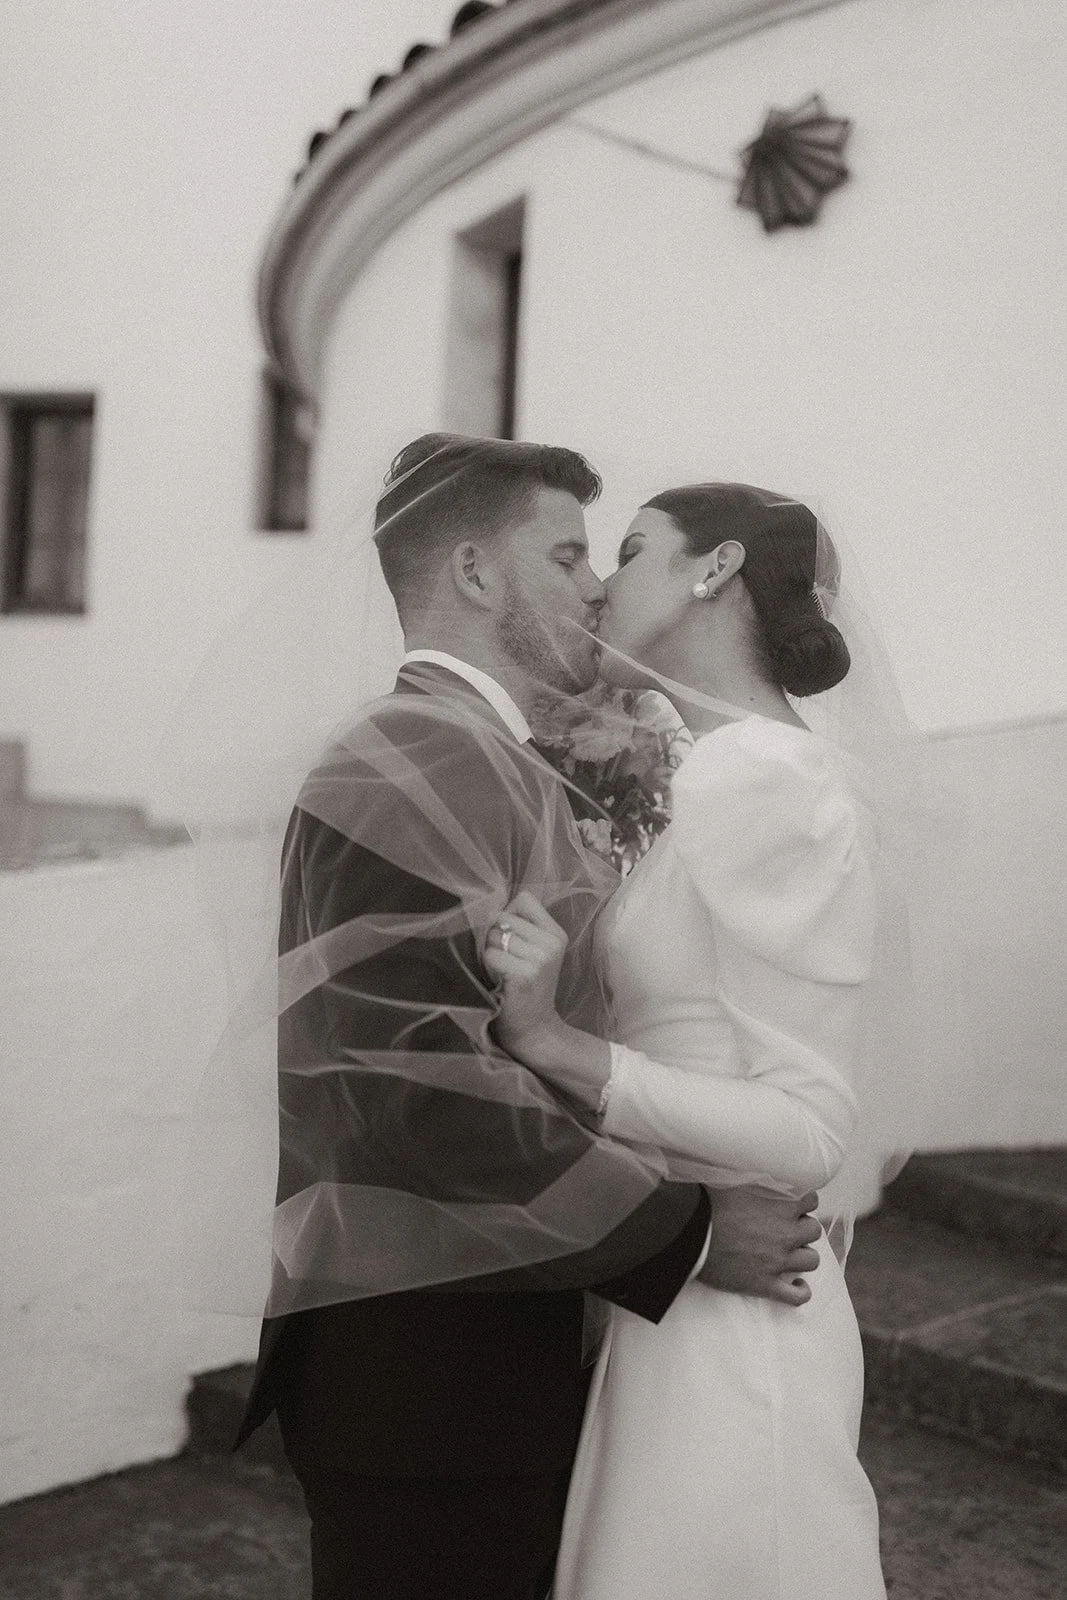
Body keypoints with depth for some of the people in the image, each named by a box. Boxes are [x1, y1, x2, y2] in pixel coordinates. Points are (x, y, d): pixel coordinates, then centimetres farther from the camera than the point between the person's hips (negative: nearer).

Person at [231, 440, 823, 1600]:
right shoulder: (408, 766, -16)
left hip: (521, 1330, 10)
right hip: (422, 1357, -10)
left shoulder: (502, 766, 17)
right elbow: (416, 1076, -26)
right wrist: (685, 1231, -19)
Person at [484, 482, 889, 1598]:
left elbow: (808, 1129, -19)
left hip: (726, 1327, -9)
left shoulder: (769, 780, -18)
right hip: (673, 1298, 9)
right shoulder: (731, 774, 9)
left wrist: (553, 1042, -25)